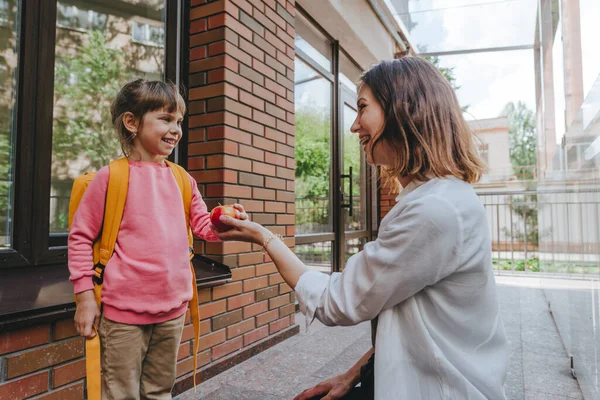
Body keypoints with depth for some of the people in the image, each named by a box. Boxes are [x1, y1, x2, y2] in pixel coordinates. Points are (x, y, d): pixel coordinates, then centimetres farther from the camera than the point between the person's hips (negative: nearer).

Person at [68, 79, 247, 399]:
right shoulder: (111, 176, -9)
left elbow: (203, 225, 8)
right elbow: (81, 237, -5)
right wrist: (85, 296, -6)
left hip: (173, 309, 5)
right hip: (125, 311, -4)